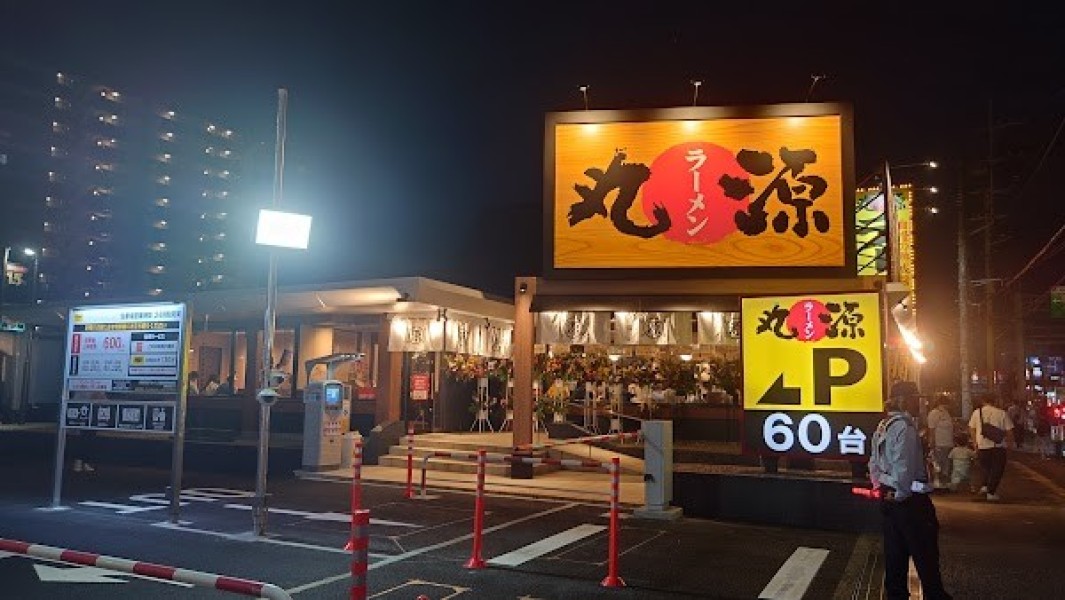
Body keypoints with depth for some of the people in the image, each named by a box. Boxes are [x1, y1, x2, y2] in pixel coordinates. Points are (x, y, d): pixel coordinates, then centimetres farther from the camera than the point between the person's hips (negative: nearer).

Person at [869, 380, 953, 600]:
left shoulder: (883, 426, 9)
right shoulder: (905, 426, -18)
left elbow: (874, 462, 13)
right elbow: (904, 466, -22)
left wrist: (880, 487, 11)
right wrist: (901, 493, -11)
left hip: (888, 497, 9)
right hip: (909, 498, -9)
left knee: (895, 550, 14)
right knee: (925, 552, 5)